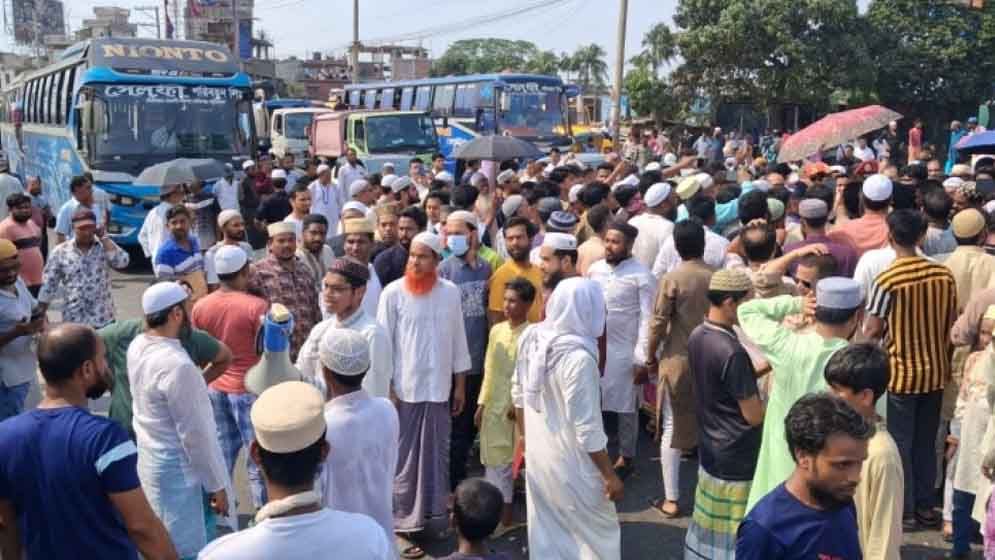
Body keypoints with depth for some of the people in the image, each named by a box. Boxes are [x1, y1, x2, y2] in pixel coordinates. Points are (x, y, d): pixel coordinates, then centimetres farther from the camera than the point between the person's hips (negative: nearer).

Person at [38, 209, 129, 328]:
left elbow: (122, 262, -18)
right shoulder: (60, 252, -1)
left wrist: (103, 238, -12)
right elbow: (48, 285, 3)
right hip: (73, 321, -1)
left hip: (104, 320, 1)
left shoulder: (104, 247, 1)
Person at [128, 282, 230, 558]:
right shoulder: (177, 365, -29)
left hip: (150, 458, 9)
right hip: (177, 470, -9)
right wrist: (217, 484, -13)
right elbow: (195, 434, -23)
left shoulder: (137, 346, -4)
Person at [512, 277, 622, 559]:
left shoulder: (532, 338, -6)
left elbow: (519, 394, 6)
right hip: (570, 463, -7)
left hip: (537, 455, 7)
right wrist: (610, 475, -12)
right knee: (598, 530, 14)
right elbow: (586, 427, -23)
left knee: (546, 531, 20)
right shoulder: (578, 357, -28)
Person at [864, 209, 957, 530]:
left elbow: (873, 332, -14)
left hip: (900, 373, -5)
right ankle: (925, 507, 26)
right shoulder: (944, 274, -4)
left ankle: (904, 511, 16)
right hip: (935, 372, 5)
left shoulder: (886, 280, -19)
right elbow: (952, 324, 4)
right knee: (926, 442, 17)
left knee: (900, 443, 8)